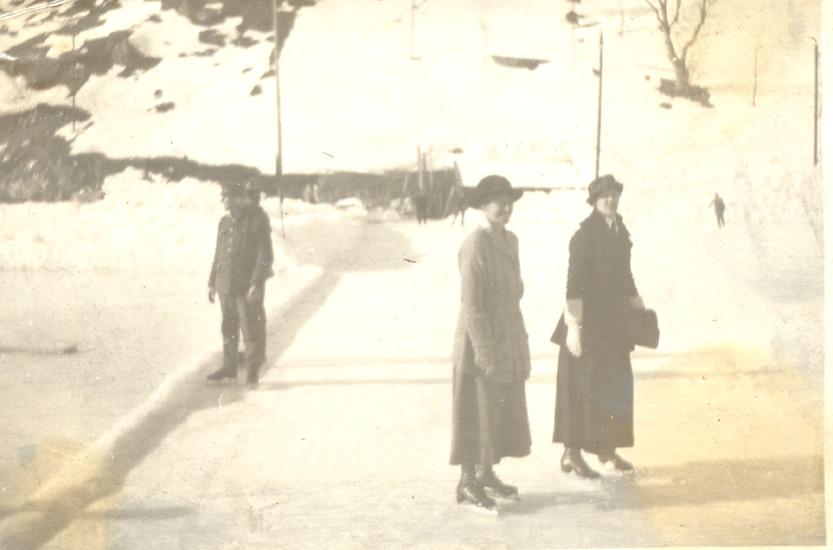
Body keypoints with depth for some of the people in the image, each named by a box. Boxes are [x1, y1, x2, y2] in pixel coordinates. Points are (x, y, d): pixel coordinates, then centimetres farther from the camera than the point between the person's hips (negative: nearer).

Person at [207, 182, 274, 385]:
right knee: (229, 327, 10)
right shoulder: (224, 222, 11)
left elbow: (265, 255, -13)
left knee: (251, 328, -2)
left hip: (249, 284, -6)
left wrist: (257, 284, -20)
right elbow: (218, 254, 17)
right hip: (226, 284, 6)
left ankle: (253, 369, 8)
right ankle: (229, 366, 20)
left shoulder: (258, 219, -9)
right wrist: (212, 283, 12)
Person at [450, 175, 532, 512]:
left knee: (501, 410, 14)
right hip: (481, 340, -9)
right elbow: (470, 304, -20)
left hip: (507, 340, 9)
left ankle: (486, 475, 26)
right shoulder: (474, 246, -18)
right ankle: (467, 484, 9)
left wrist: (518, 339, 17)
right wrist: (484, 353, -22)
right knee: (476, 412, 0)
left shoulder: (509, 240, 9)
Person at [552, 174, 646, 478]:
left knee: (616, 382, 13)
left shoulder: (619, 229, 8)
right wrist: (573, 325, -23)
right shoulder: (584, 234, -17)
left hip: (614, 316, 8)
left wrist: (637, 306, 19)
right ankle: (572, 453, 5)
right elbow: (574, 281, -20)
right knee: (585, 385, -4)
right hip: (589, 316, -8)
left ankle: (608, 449, 26)